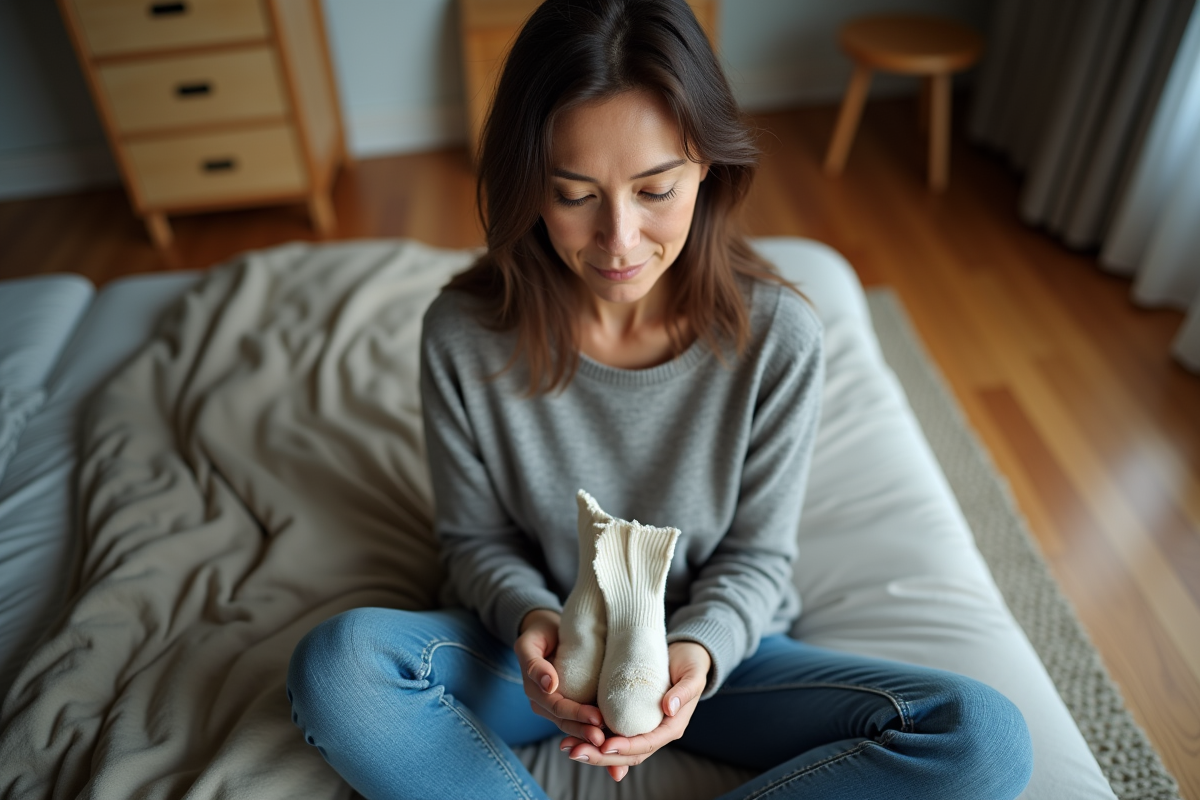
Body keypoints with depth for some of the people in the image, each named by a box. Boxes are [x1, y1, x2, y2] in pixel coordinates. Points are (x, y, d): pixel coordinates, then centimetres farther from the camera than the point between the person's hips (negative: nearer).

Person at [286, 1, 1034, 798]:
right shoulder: (463, 334, -15)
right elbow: (478, 539, -3)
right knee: (336, 665, -28)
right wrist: (530, 620, -25)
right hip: (544, 663, 0)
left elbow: (756, 554, -7)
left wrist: (698, 652, -27)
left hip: (717, 649, 1)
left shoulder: (777, 335, -17)